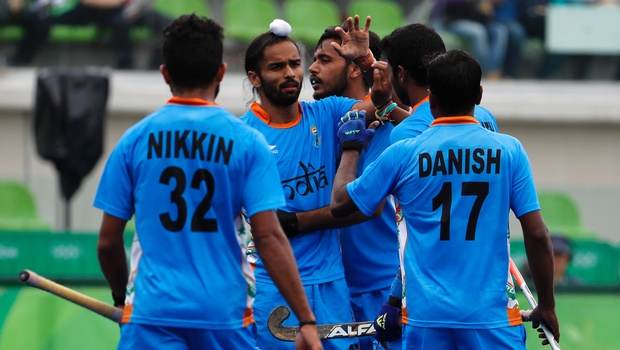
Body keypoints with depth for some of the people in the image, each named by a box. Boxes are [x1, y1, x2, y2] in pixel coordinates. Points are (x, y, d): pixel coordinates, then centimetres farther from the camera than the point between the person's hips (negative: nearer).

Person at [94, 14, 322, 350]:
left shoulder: (134, 141, 3)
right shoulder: (247, 142, -1)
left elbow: (108, 242, 6)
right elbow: (269, 237, -8)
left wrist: (122, 299, 25)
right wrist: (307, 321, -7)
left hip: (155, 312, 0)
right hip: (225, 313, 0)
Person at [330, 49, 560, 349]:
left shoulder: (403, 154, -1)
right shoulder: (508, 150, -1)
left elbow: (340, 204, 11)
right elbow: (537, 234, -2)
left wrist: (350, 148, 28)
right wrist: (547, 306, 9)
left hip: (425, 314, 1)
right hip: (491, 314, -1)